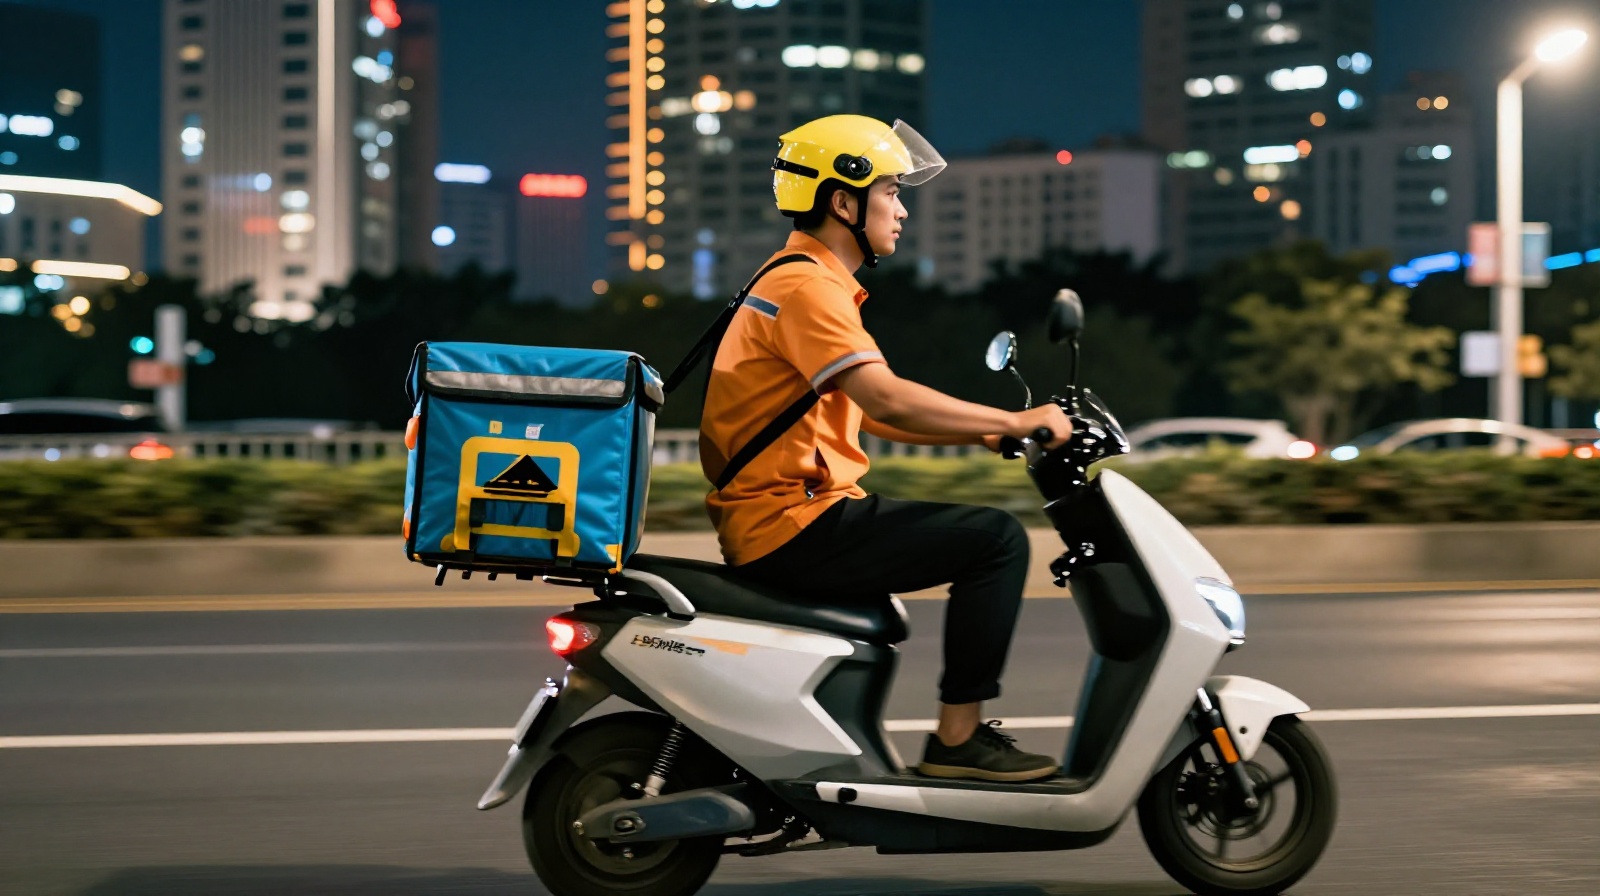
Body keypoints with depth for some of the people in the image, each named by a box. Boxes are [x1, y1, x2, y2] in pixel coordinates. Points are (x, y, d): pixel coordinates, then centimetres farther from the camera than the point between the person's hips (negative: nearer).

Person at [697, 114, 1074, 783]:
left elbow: (870, 416, 22)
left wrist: (983, 432, 13)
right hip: (793, 523, -11)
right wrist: (1018, 422, -18)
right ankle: (958, 738, -12)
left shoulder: (800, 279, 20)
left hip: (773, 520, 11)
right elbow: (887, 400, -27)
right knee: (995, 539, -15)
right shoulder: (807, 285, -14)